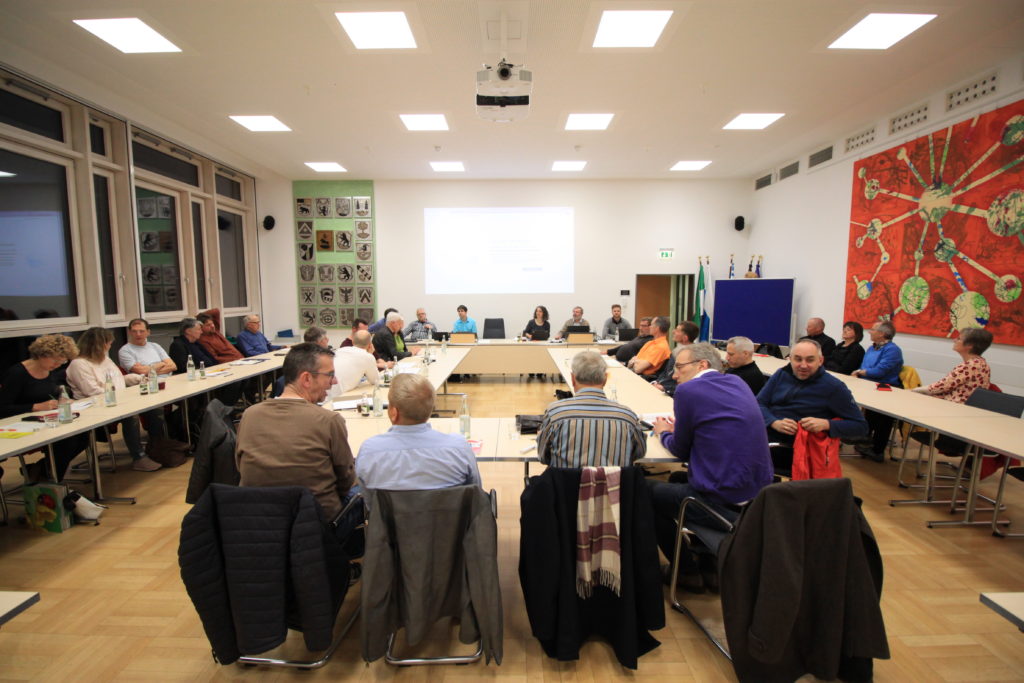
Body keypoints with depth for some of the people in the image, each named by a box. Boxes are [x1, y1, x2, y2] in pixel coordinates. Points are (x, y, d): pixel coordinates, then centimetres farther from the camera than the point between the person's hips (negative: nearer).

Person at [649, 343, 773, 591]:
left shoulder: (687, 391, -13)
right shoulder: (737, 382, 9)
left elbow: (680, 450, -3)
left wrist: (663, 433, 17)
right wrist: (677, 428, 17)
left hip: (724, 503, -8)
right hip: (759, 494, 8)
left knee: (648, 492, 13)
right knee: (679, 479, 30)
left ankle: (687, 572, 26)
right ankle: (710, 567, 34)